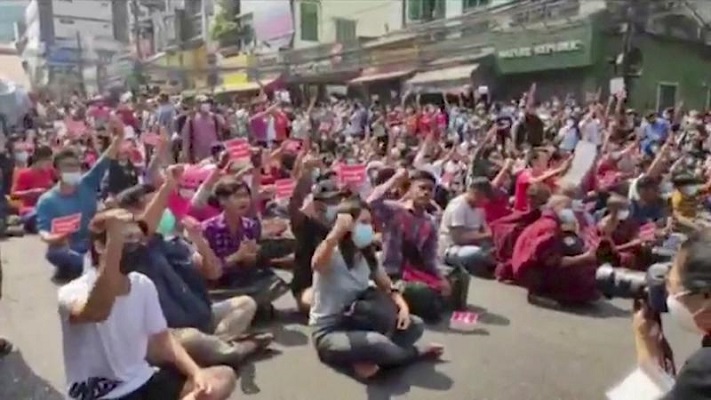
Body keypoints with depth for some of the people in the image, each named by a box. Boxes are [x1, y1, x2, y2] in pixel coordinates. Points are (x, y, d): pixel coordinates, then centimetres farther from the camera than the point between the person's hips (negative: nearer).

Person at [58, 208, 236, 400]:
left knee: (223, 377, -7)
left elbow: (163, 340, 10)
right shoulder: (74, 291, -17)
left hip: (143, 383, 7)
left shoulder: (143, 284, 2)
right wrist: (115, 240, -47)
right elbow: (97, 312, -42)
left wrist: (196, 373, -7)